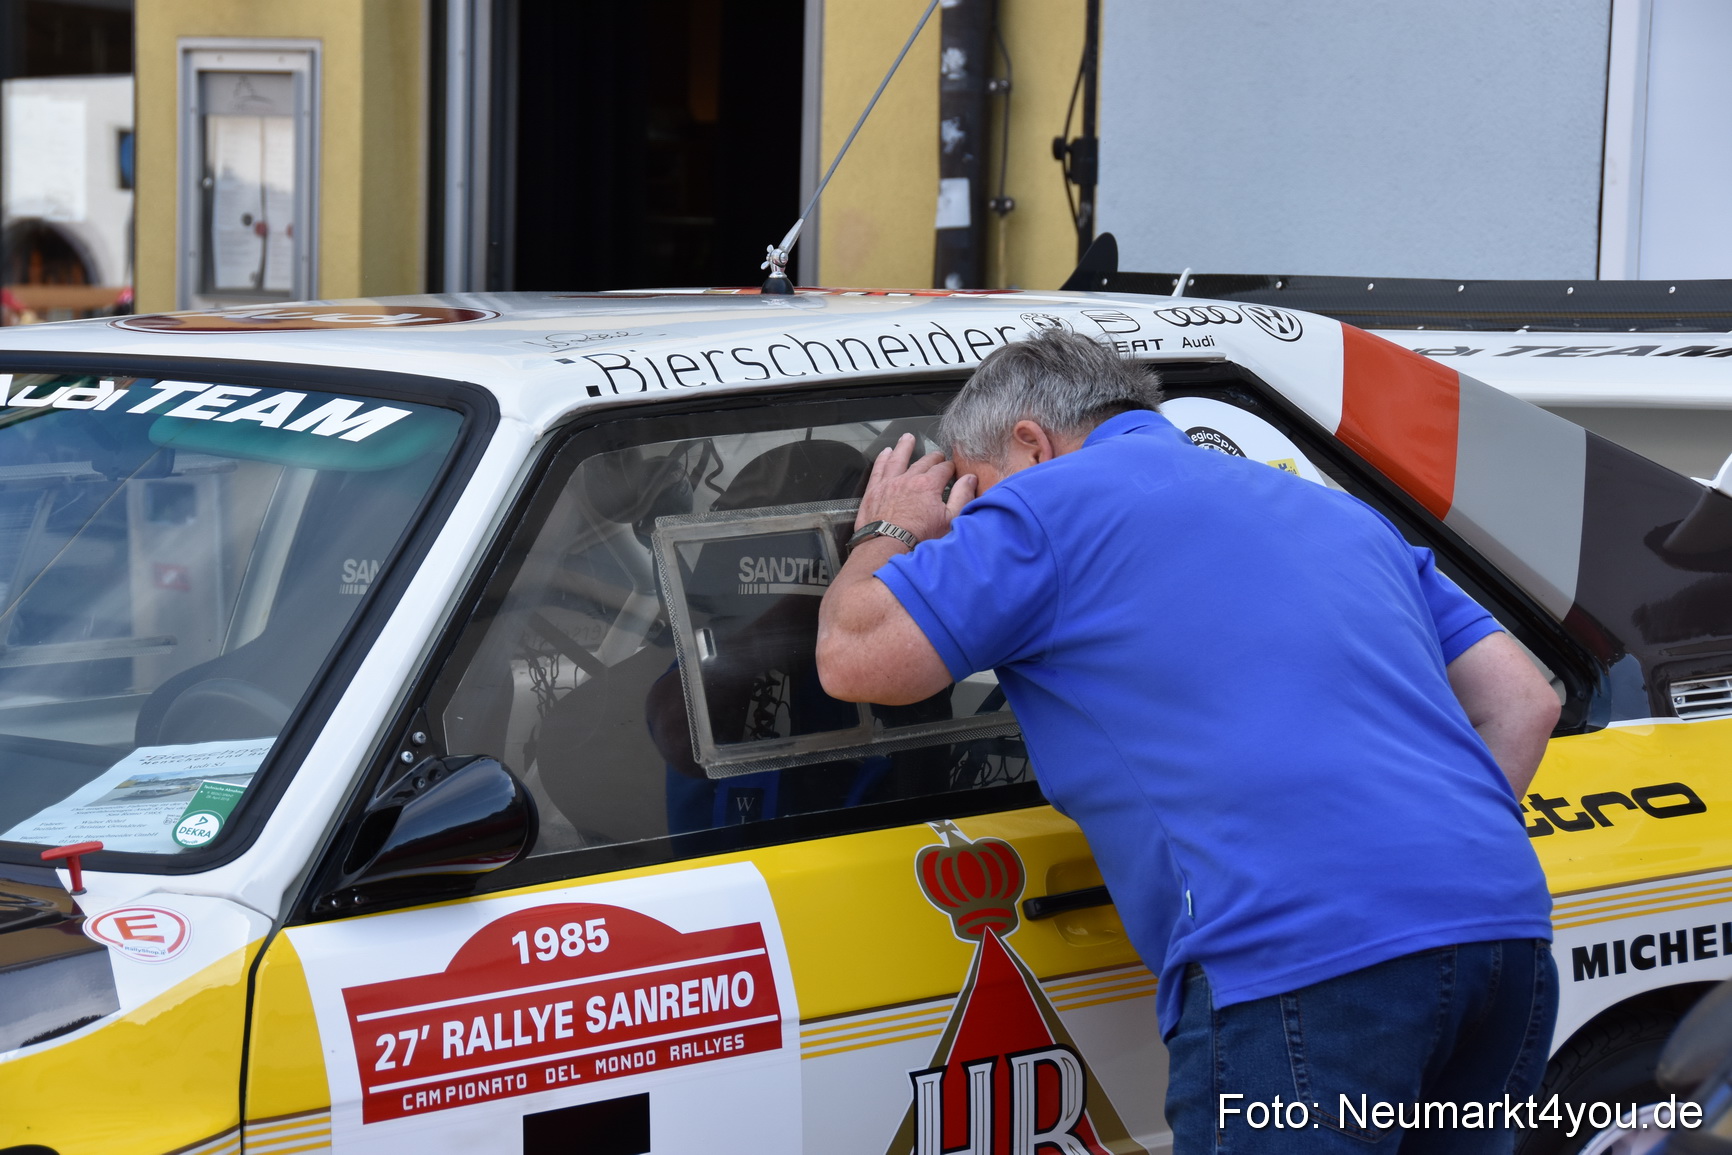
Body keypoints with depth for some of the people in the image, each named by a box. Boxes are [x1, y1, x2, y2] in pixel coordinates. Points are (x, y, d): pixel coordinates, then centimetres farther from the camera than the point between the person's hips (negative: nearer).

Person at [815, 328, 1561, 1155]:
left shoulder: (1052, 502, 10)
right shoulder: (1333, 508, 32)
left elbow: (853, 659, 10)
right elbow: (1521, 705, 26)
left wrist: (887, 535, 30)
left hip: (1297, 954, -7)